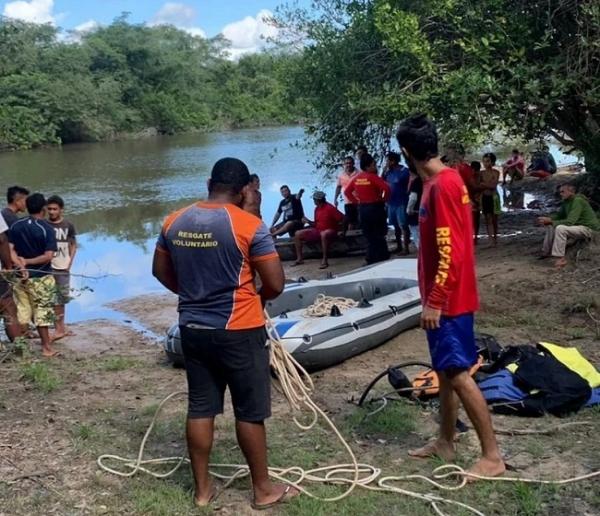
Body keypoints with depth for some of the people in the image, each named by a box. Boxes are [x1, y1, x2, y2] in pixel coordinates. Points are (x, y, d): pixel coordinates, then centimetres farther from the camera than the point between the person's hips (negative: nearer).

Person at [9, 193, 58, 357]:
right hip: (40, 277, -4)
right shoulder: (47, 229, -13)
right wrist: (28, 261, -14)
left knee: (22, 311, 14)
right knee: (42, 312, 4)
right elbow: (48, 256, -20)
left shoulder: (16, 226, 0)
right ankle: (46, 347, 10)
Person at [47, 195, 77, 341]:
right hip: (48, 268, -1)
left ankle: (61, 328, 16)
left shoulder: (68, 226, 1)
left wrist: (70, 262, 0)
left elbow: (73, 245, 9)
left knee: (61, 299, 8)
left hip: (63, 268, 1)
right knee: (55, 300, -2)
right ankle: (59, 329, 2)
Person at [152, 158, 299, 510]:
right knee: (250, 412, 7)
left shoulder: (174, 222, 1)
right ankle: (263, 489, 21)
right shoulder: (249, 226, -16)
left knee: (200, 408, 13)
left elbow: (161, 271, 14)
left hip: (193, 329, 5)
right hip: (239, 332, -5)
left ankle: (203, 488, 23)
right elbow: (276, 284, -13)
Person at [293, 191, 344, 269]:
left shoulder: (329, 208, -15)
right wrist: (308, 222, 0)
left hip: (330, 231, -8)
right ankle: (299, 259, 2)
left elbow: (342, 219, -16)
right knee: (298, 234, 2)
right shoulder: (317, 209, 8)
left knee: (324, 234, -45)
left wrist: (339, 230, -18)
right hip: (318, 231, 8)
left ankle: (325, 260, -38)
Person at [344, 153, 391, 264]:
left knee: (369, 236, 12)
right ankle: (383, 259, 4)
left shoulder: (357, 178, 5)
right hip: (375, 208, -6)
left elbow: (347, 191, 12)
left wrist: (357, 201, 11)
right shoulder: (373, 177, -13)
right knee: (380, 236, 2)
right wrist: (384, 200, -8)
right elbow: (386, 188, -24)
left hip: (362, 209, 6)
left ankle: (371, 260, 15)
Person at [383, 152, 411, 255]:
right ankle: (399, 246, 24)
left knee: (403, 226, -6)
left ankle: (406, 248, -3)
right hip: (391, 203, 7)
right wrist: (385, 170, 2)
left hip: (401, 203, -7)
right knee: (396, 226, 14)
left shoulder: (404, 170, -10)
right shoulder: (389, 171, 10)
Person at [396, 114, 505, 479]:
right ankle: (446, 442, 28)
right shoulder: (442, 181, 10)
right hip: (446, 297, 10)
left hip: (448, 300, -10)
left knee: (459, 374, -6)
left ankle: (493, 456, 2)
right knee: (445, 370, 16)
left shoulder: (442, 186, -20)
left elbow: (450, 251, -24)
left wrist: (435, 301, -21)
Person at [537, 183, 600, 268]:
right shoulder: (566, 202, 5)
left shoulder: (578, 201, -24)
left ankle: (561, 259, -27)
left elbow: (570, 221, -31)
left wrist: (550, 221, -29)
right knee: (550, 226, 11)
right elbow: (558, 215, 13)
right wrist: (547, 219, -8)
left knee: (560, 228, -32)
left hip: (588, 228, -10)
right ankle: (546, 252, 13)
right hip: (577, 226, 10)